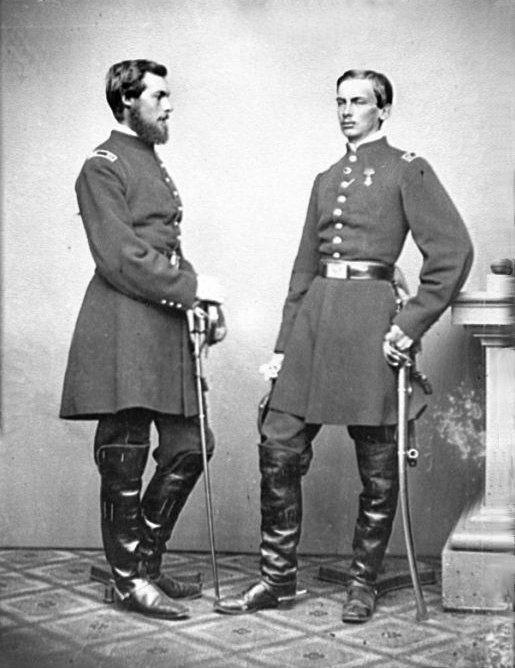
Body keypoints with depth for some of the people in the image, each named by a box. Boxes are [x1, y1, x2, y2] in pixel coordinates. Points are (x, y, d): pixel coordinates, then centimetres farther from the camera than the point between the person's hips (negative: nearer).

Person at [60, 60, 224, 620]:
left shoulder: (153, 164, 22)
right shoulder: (103, 168, -6)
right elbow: (120, 259, -15)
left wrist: (196, 295, 10)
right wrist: (191, 287, -13)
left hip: (164, 325, 9)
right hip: (123, 331, -9)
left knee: (189, 447, 9)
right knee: (124, 459, 0)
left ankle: (146, 560, 24)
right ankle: (130, 581, 12)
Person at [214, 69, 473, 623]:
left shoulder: (407, 170, 3)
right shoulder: (325, 180, 20)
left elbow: (453, 250, -6)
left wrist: (411, 323, -10)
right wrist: (283, 344, 13)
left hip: (368, 317, -5)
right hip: (313, 314, 6)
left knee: (377, 466, 2)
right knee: (279, 448, 0)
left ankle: (363, 583, 17)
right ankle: (278, 578, 12)